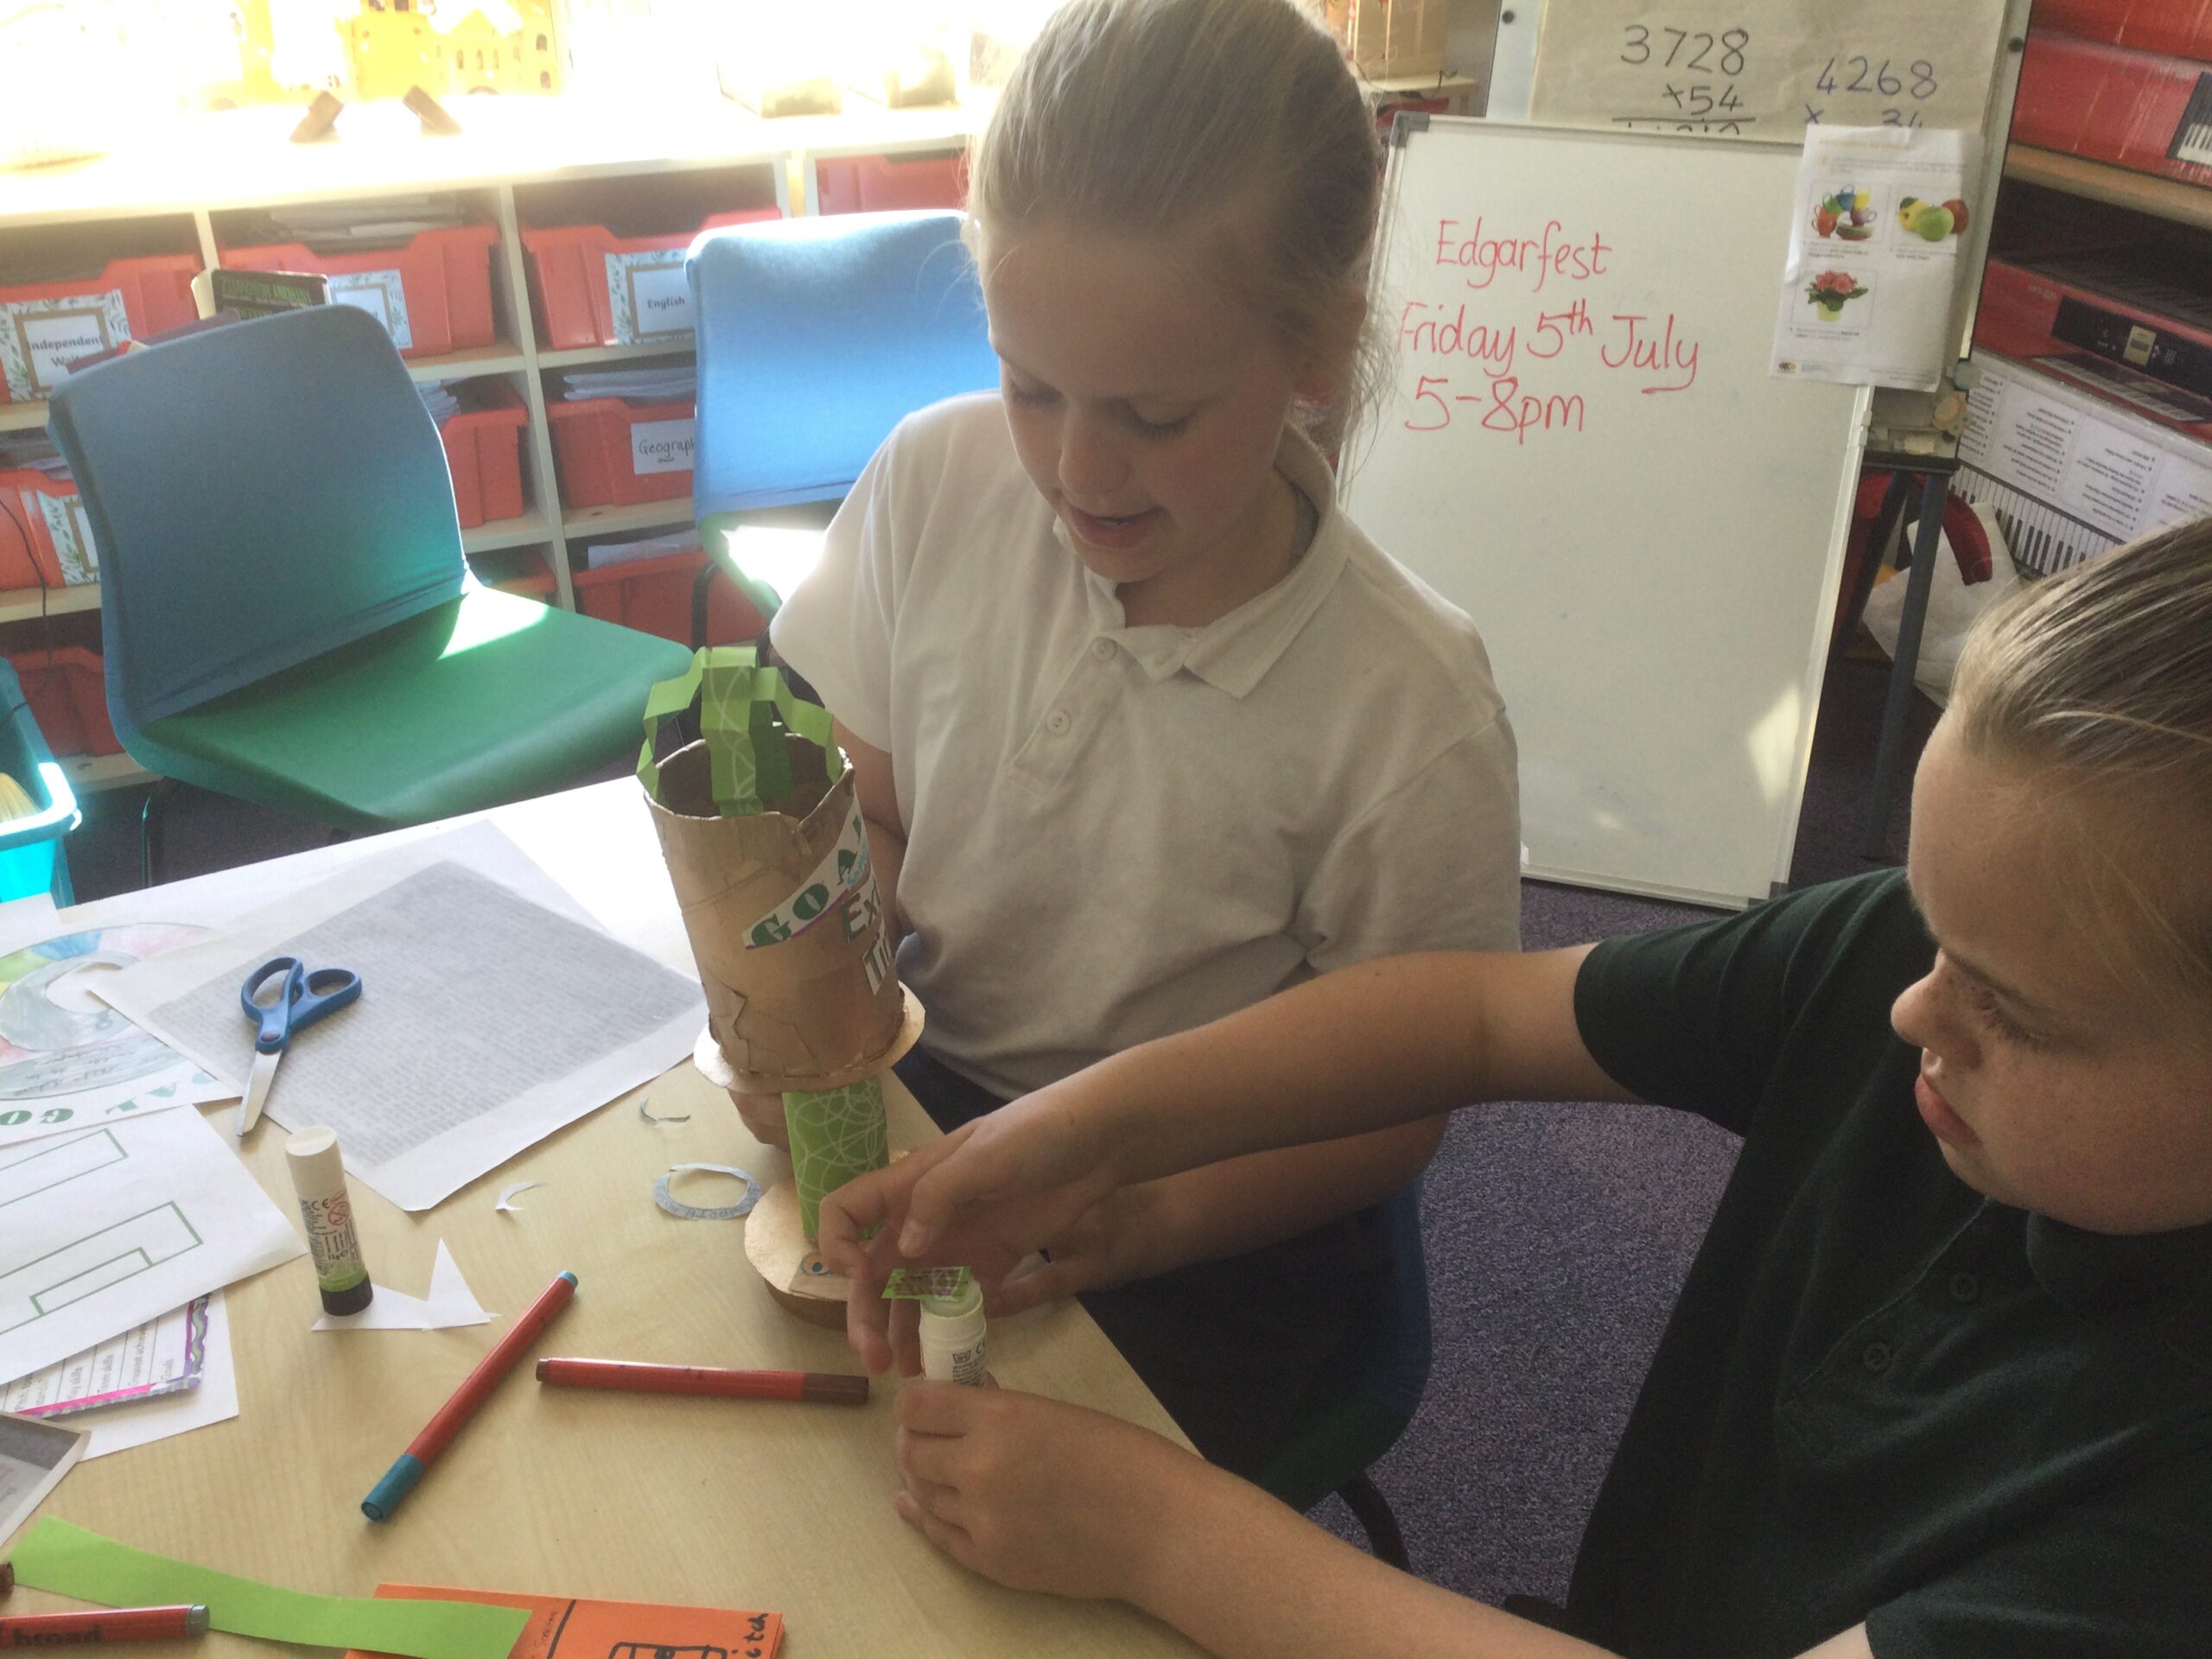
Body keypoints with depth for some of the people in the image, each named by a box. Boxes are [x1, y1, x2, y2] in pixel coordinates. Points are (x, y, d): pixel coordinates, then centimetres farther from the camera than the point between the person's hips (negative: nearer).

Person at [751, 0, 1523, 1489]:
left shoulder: (1409, 706, -22)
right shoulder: (935, 484, -11)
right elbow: (858, 810, 2)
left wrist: (1139, 1221, -28)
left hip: (1202, 1227, -3)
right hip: (921, 1095, 4)